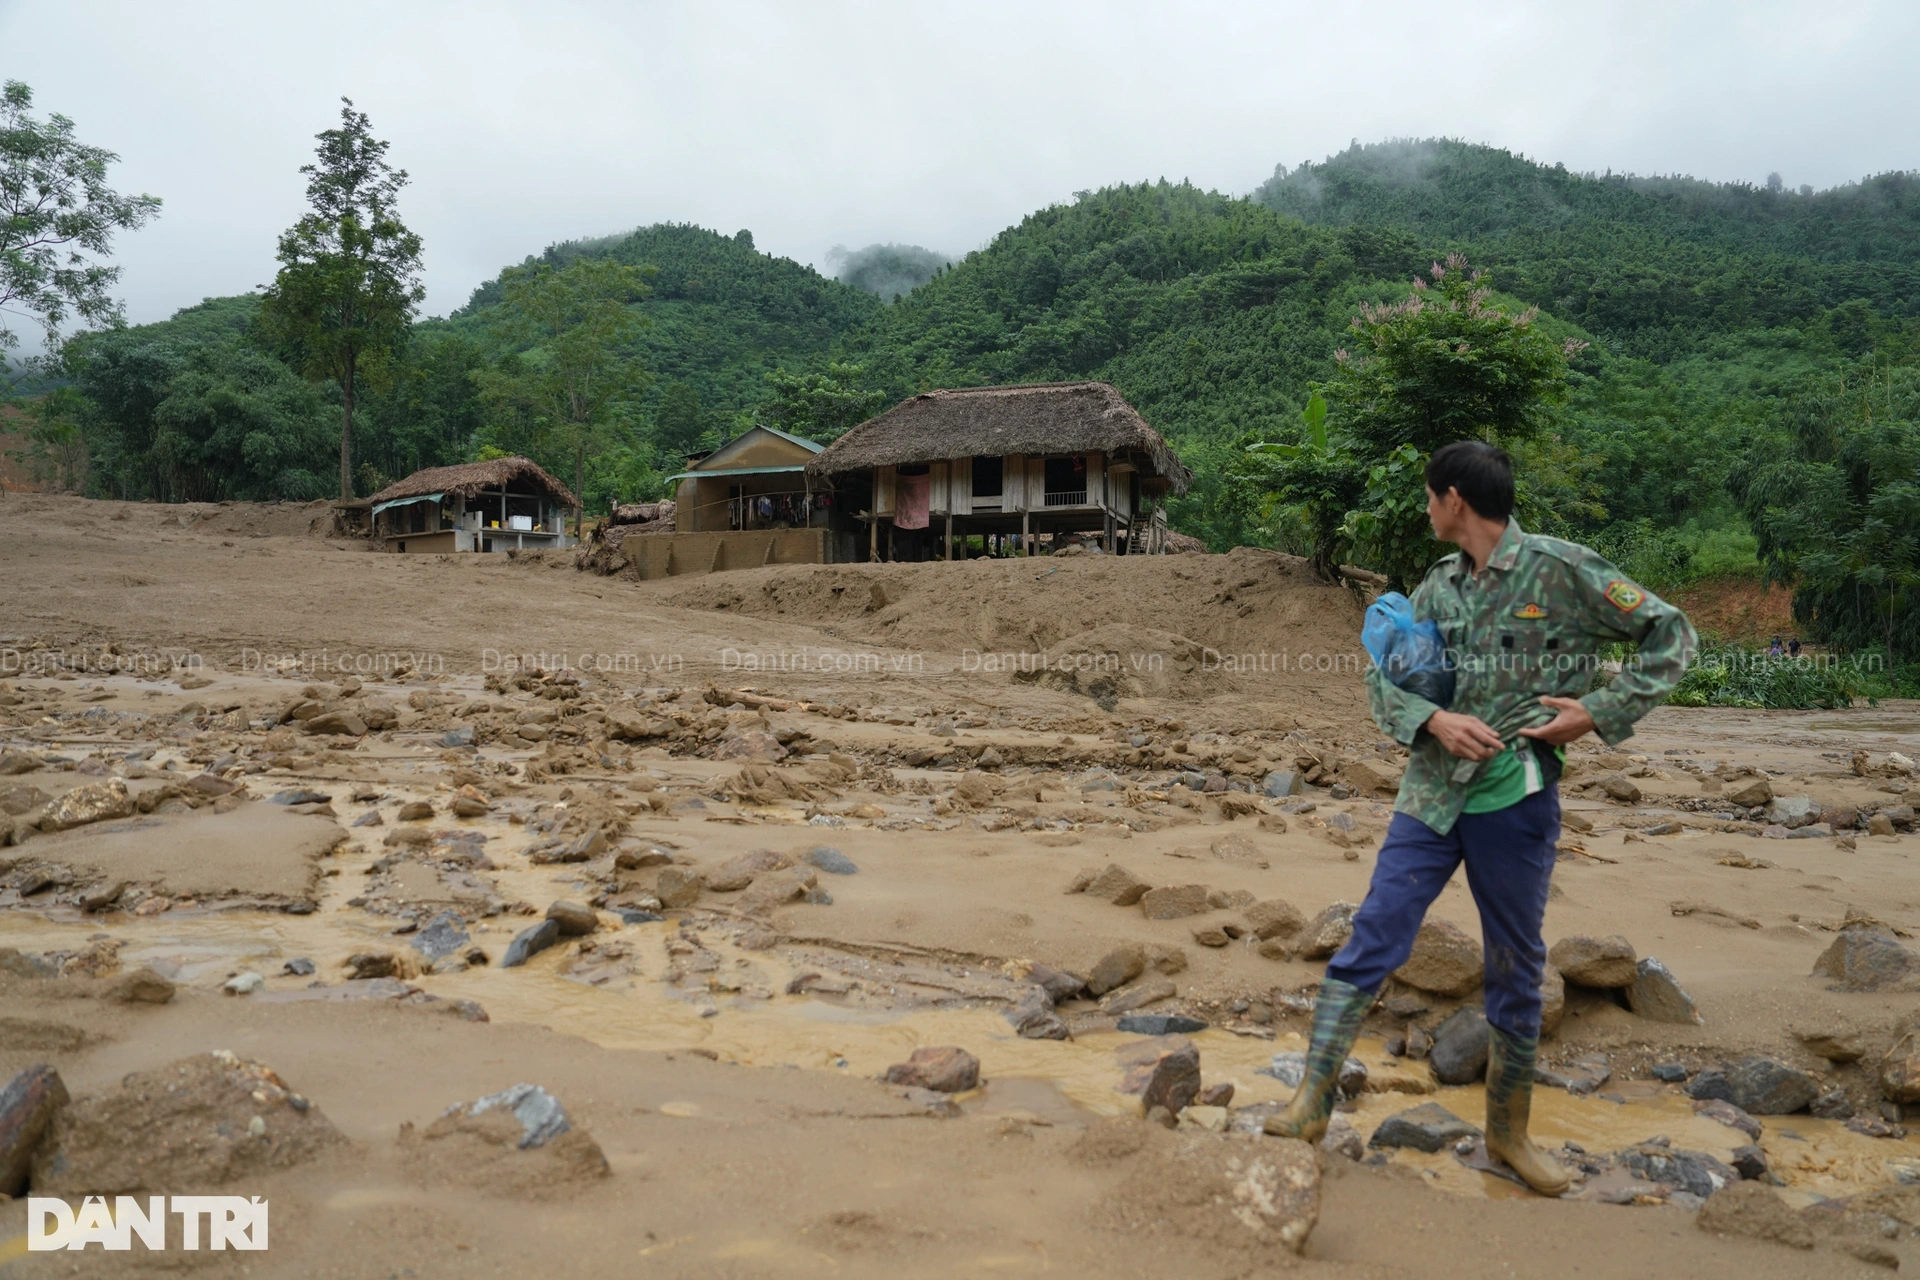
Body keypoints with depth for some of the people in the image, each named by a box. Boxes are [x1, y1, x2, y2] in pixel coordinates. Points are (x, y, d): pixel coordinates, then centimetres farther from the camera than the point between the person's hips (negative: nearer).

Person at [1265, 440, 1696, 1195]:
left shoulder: (1562, 571, -5)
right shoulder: (1438, 586, 7)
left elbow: (1670, 634, 1)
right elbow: (1382, 677, 8)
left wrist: (1600, 713, -8)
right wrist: (1435, 719, -11)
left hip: (1517, 799, -3)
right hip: (1432, 795, 3)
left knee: (1516, 971, 11)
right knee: (1371, 942, -3)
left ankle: (1508, 1130, 30)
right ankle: (1313, 1102, 5)